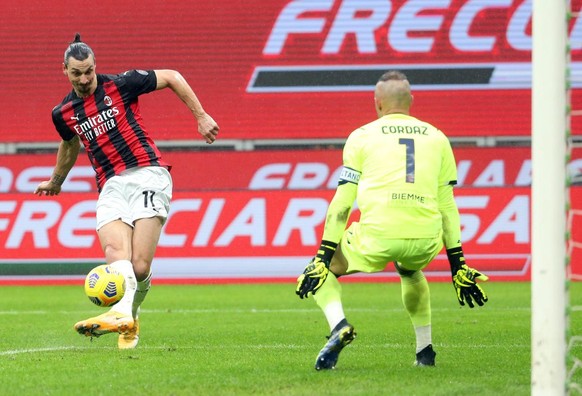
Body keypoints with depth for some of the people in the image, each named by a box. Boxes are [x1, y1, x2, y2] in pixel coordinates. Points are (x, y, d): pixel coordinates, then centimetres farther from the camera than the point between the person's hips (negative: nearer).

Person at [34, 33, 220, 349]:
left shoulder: (120, 85, 1)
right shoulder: (63, 113, 14)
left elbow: (171, 77, 11)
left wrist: (201, 116, 8)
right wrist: (56, 181, 52)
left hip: (146, 173, -3)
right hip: (111, 186, 3)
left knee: (140, 267, -16)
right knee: (115, 253, -27)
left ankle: (129, 314, 7)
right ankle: (123, 314, -49)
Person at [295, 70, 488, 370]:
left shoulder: (362, 136, 12)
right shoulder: (436, 138, 19)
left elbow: (342, 203, 7)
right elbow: (447, 206, 19)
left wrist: (323, 258, 8)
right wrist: (458, 266, 22)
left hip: (377, 235, -3)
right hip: (426, 240, 3)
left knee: (321, 270, 19)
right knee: (410, 271, 38)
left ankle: (338, 325, -8)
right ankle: (425, 351, 29)